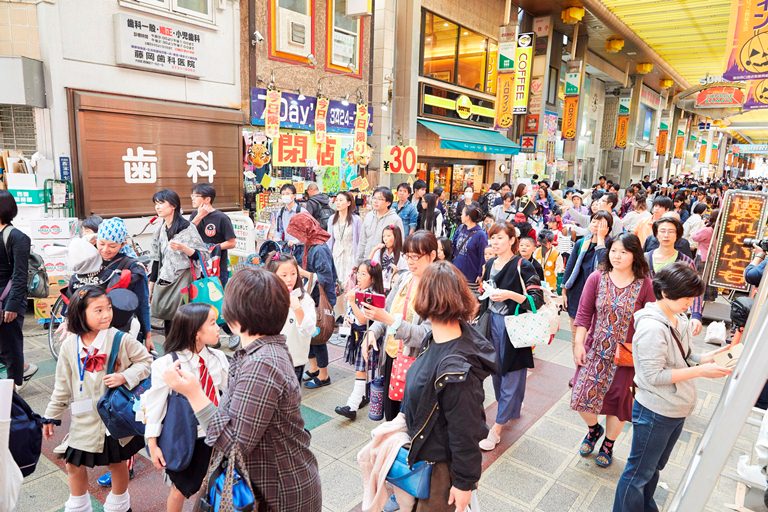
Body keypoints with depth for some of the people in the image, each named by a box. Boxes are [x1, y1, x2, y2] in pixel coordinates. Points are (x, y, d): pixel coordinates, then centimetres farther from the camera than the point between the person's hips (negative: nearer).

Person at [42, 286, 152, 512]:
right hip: (84, 419, 2)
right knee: (74, 465, 15)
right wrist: (52, 415, 9)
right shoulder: (70, 345, -6)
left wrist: (125, 377, -22)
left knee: (118, 463, 15)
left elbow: (146, 361, -8)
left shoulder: (121, 339, -15)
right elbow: (62, 385, 4)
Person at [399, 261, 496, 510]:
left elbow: (465, 432, -26)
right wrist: (406, 417, 18)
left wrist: (464, 483, -14)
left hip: (443, 466, -8)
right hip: (426, 450, 8)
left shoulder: (454, 370, -37)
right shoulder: (438, 338, -11)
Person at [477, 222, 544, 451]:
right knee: (496, 371, 15)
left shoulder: (522, 266, -13)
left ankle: (496, 429, 7)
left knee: (511, 376, 0)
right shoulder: (490, 264, 8)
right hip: (493, 323, 7)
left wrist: (510, 295, -28)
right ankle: (512, 409, 37)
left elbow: (537, 300, -16)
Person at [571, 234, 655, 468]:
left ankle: (608, 444, 37)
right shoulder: (597, 278, -6)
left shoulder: (645, 285, -9)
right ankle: (594, 429, 36)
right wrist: (579, 344, -6)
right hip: (595, 349, 1)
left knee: (617, 399, 11)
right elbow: (584, 313, -3)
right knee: (581, 395, 1)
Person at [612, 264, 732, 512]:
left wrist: (710, 357, -7)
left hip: (676, 411, 9)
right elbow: (653, 376, -25)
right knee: (639, 473, 9)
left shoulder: (681, 321, 1)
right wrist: (700, 371, -23)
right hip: (655, 413, -8)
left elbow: (684, 359, 10)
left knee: (654, 468, 26)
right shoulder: (652, 327, -26)